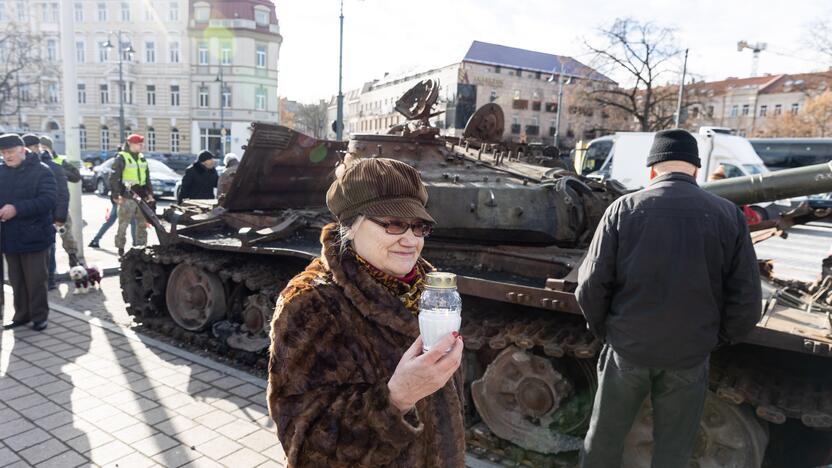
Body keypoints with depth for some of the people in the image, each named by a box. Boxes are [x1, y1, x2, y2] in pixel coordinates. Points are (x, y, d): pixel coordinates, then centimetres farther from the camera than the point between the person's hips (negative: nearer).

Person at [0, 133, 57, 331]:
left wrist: (17, 209, -26)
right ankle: (22, 314, 25)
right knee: (16, 280, 14)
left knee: (35, 280, 3)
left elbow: (48, 201, -18)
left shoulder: (41, 171, -8)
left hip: (34, 236, -5)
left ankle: (39, 316, 15)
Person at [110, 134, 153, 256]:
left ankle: (141, 246, 21)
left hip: (141, 196, 7)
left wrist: (149, 193, 14)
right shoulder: (121, 158, -5)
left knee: (142, 224, 12)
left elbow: (147, 177, 20)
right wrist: (115, 195, -15)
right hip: (127, 197, -7)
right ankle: (121, 248, 3)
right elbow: (114, 178, -10)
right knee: (123, 224, -3)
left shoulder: (142, 158, 15)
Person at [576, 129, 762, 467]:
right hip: (689, 357, 1)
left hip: (627, 350, -1)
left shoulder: (624, 209, -8)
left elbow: (591, 287, -10)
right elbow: (747, 303, -4)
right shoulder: (728, 215, -4)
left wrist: (604, 330, 6)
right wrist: (716, 338, 12)